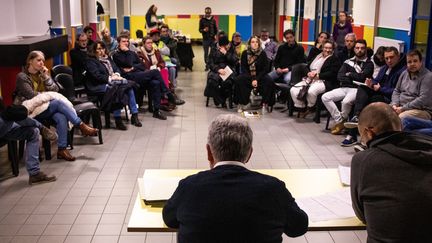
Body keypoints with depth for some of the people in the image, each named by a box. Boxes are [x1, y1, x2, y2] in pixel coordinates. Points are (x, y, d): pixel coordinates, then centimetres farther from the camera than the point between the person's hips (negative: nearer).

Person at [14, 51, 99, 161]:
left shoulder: (42, 74, 16)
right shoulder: (22, 77, -2)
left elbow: (55, 90, 6)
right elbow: (32, 95, -13)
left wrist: (46, 77, -5)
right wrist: (50, 95, -6)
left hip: (45, 107, 5)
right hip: (31, 110, -5)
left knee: (61, 117, -30)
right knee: (58, 102, -30)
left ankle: (62, 149, -31)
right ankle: (82, 126, -25)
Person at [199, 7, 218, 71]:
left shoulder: (213, 20, 6)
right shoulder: (202, 20, 2)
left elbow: (216, 30, 11)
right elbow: (200, 30, 2)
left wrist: (214, 35, -3)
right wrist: (204, 30, -19)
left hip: (212, 39, 1)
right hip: (205, 39, -1)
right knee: (206, 53, 4)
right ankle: (207, 65, 11)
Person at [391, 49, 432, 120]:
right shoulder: (404, 73, 14)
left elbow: (423, 100, -19)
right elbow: (396, 91, 19)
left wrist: (403, 108, -20)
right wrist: (395, 105, -2)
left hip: (420, 110, -7)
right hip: (400, 106, 7)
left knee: (400, 118, -36)